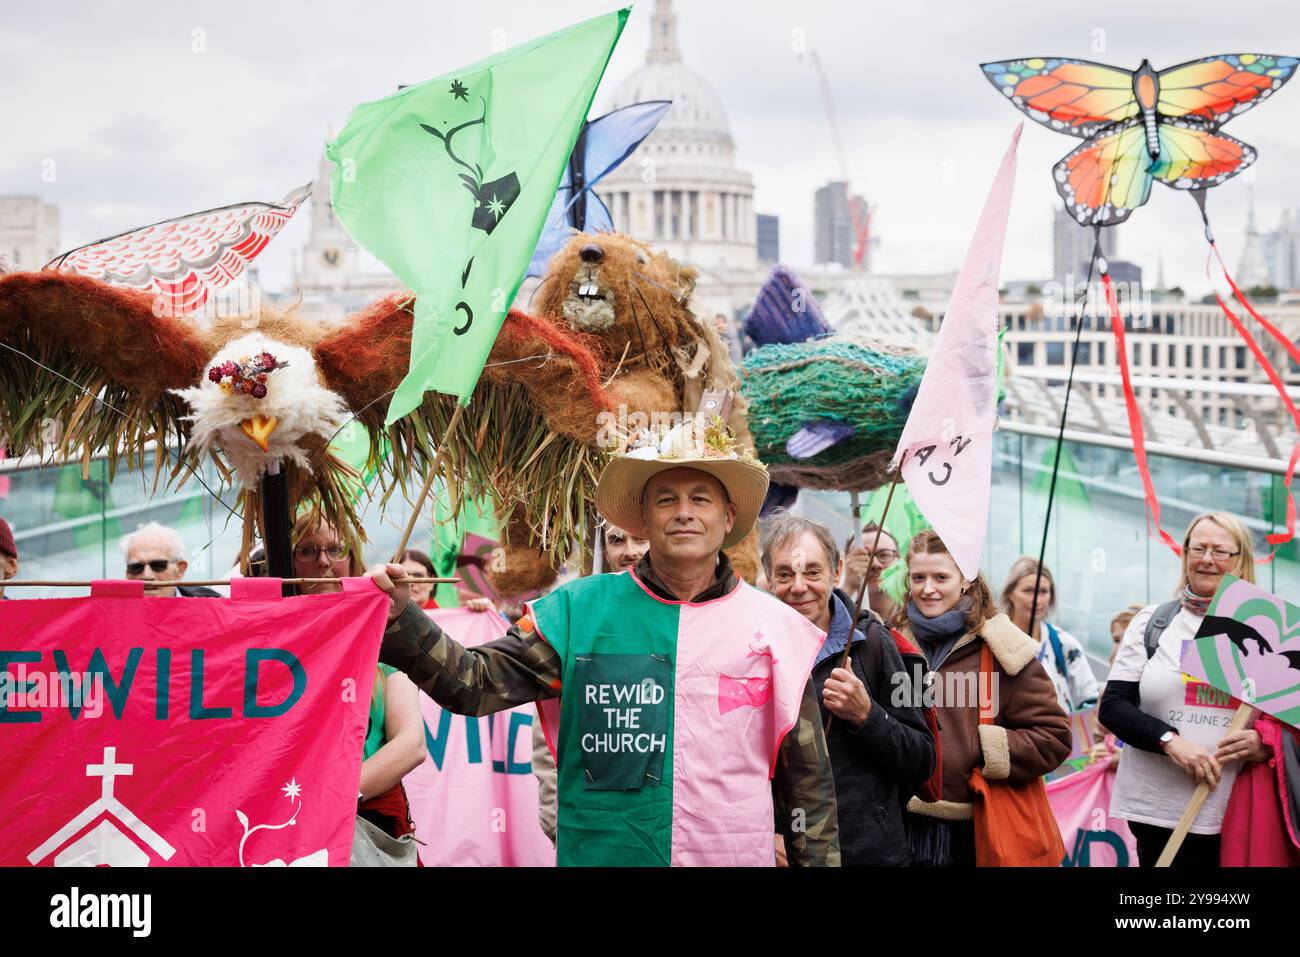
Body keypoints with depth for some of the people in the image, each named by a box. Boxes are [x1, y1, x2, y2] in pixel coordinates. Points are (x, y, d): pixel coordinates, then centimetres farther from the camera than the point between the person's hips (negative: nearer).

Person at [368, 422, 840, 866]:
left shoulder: (776, 627, 2)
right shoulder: (580, 609, 0)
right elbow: (475, 682, -4)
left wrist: (818, 858, 4)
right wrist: (400, 619, -18)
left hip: (736, 854, 1)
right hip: (598, 854, 0)